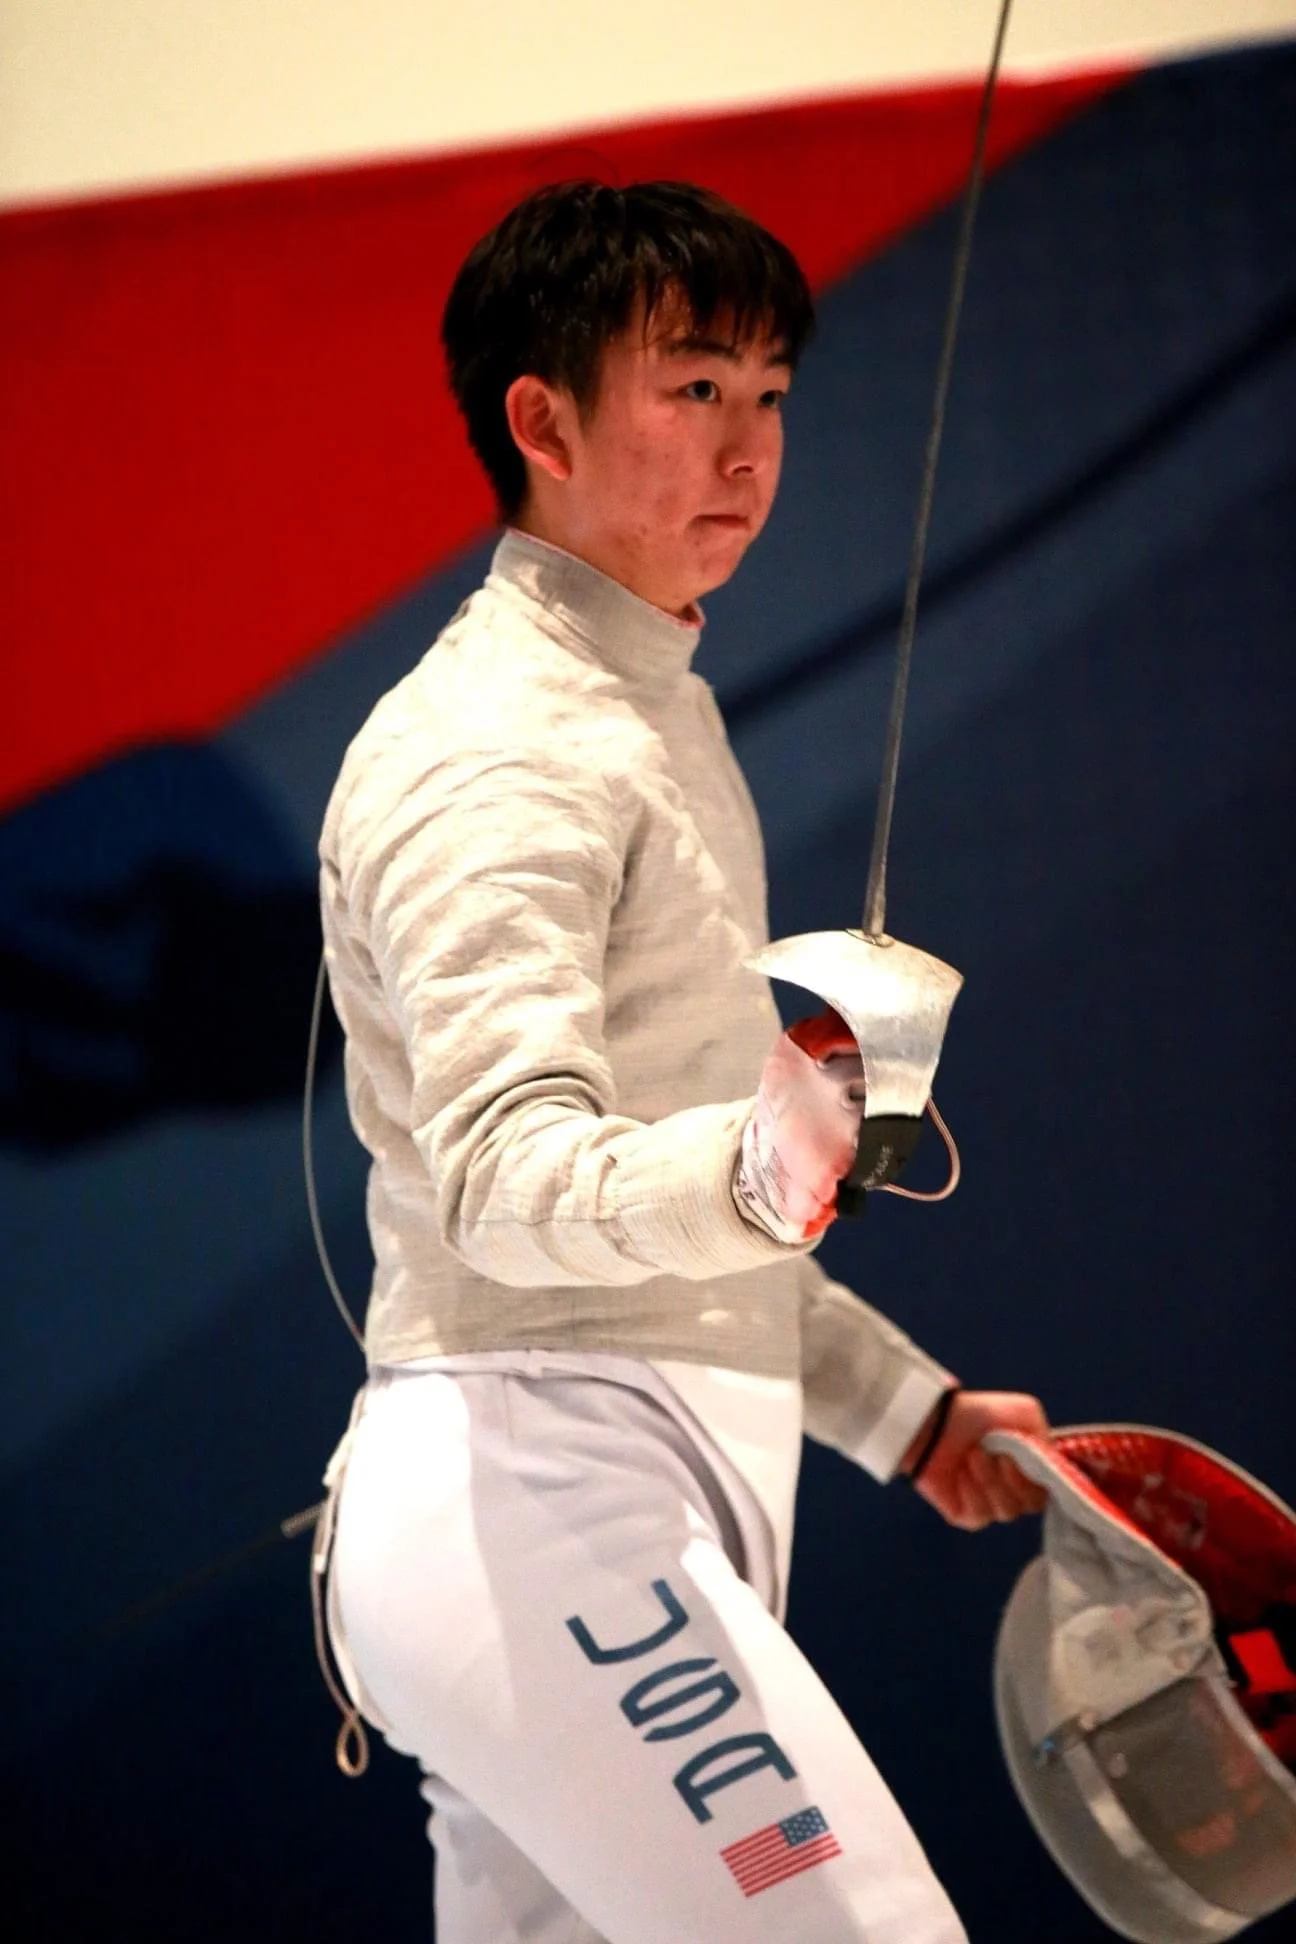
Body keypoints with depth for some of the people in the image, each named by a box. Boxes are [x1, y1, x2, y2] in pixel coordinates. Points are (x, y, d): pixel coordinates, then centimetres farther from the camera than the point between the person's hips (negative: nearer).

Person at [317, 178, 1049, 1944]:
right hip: (543, 1504, -10)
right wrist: (757, 1171, -45)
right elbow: (507, 1182, -27)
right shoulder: (492, 754, -13)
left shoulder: (645, 716, 20)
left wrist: (904, 1404, 25)